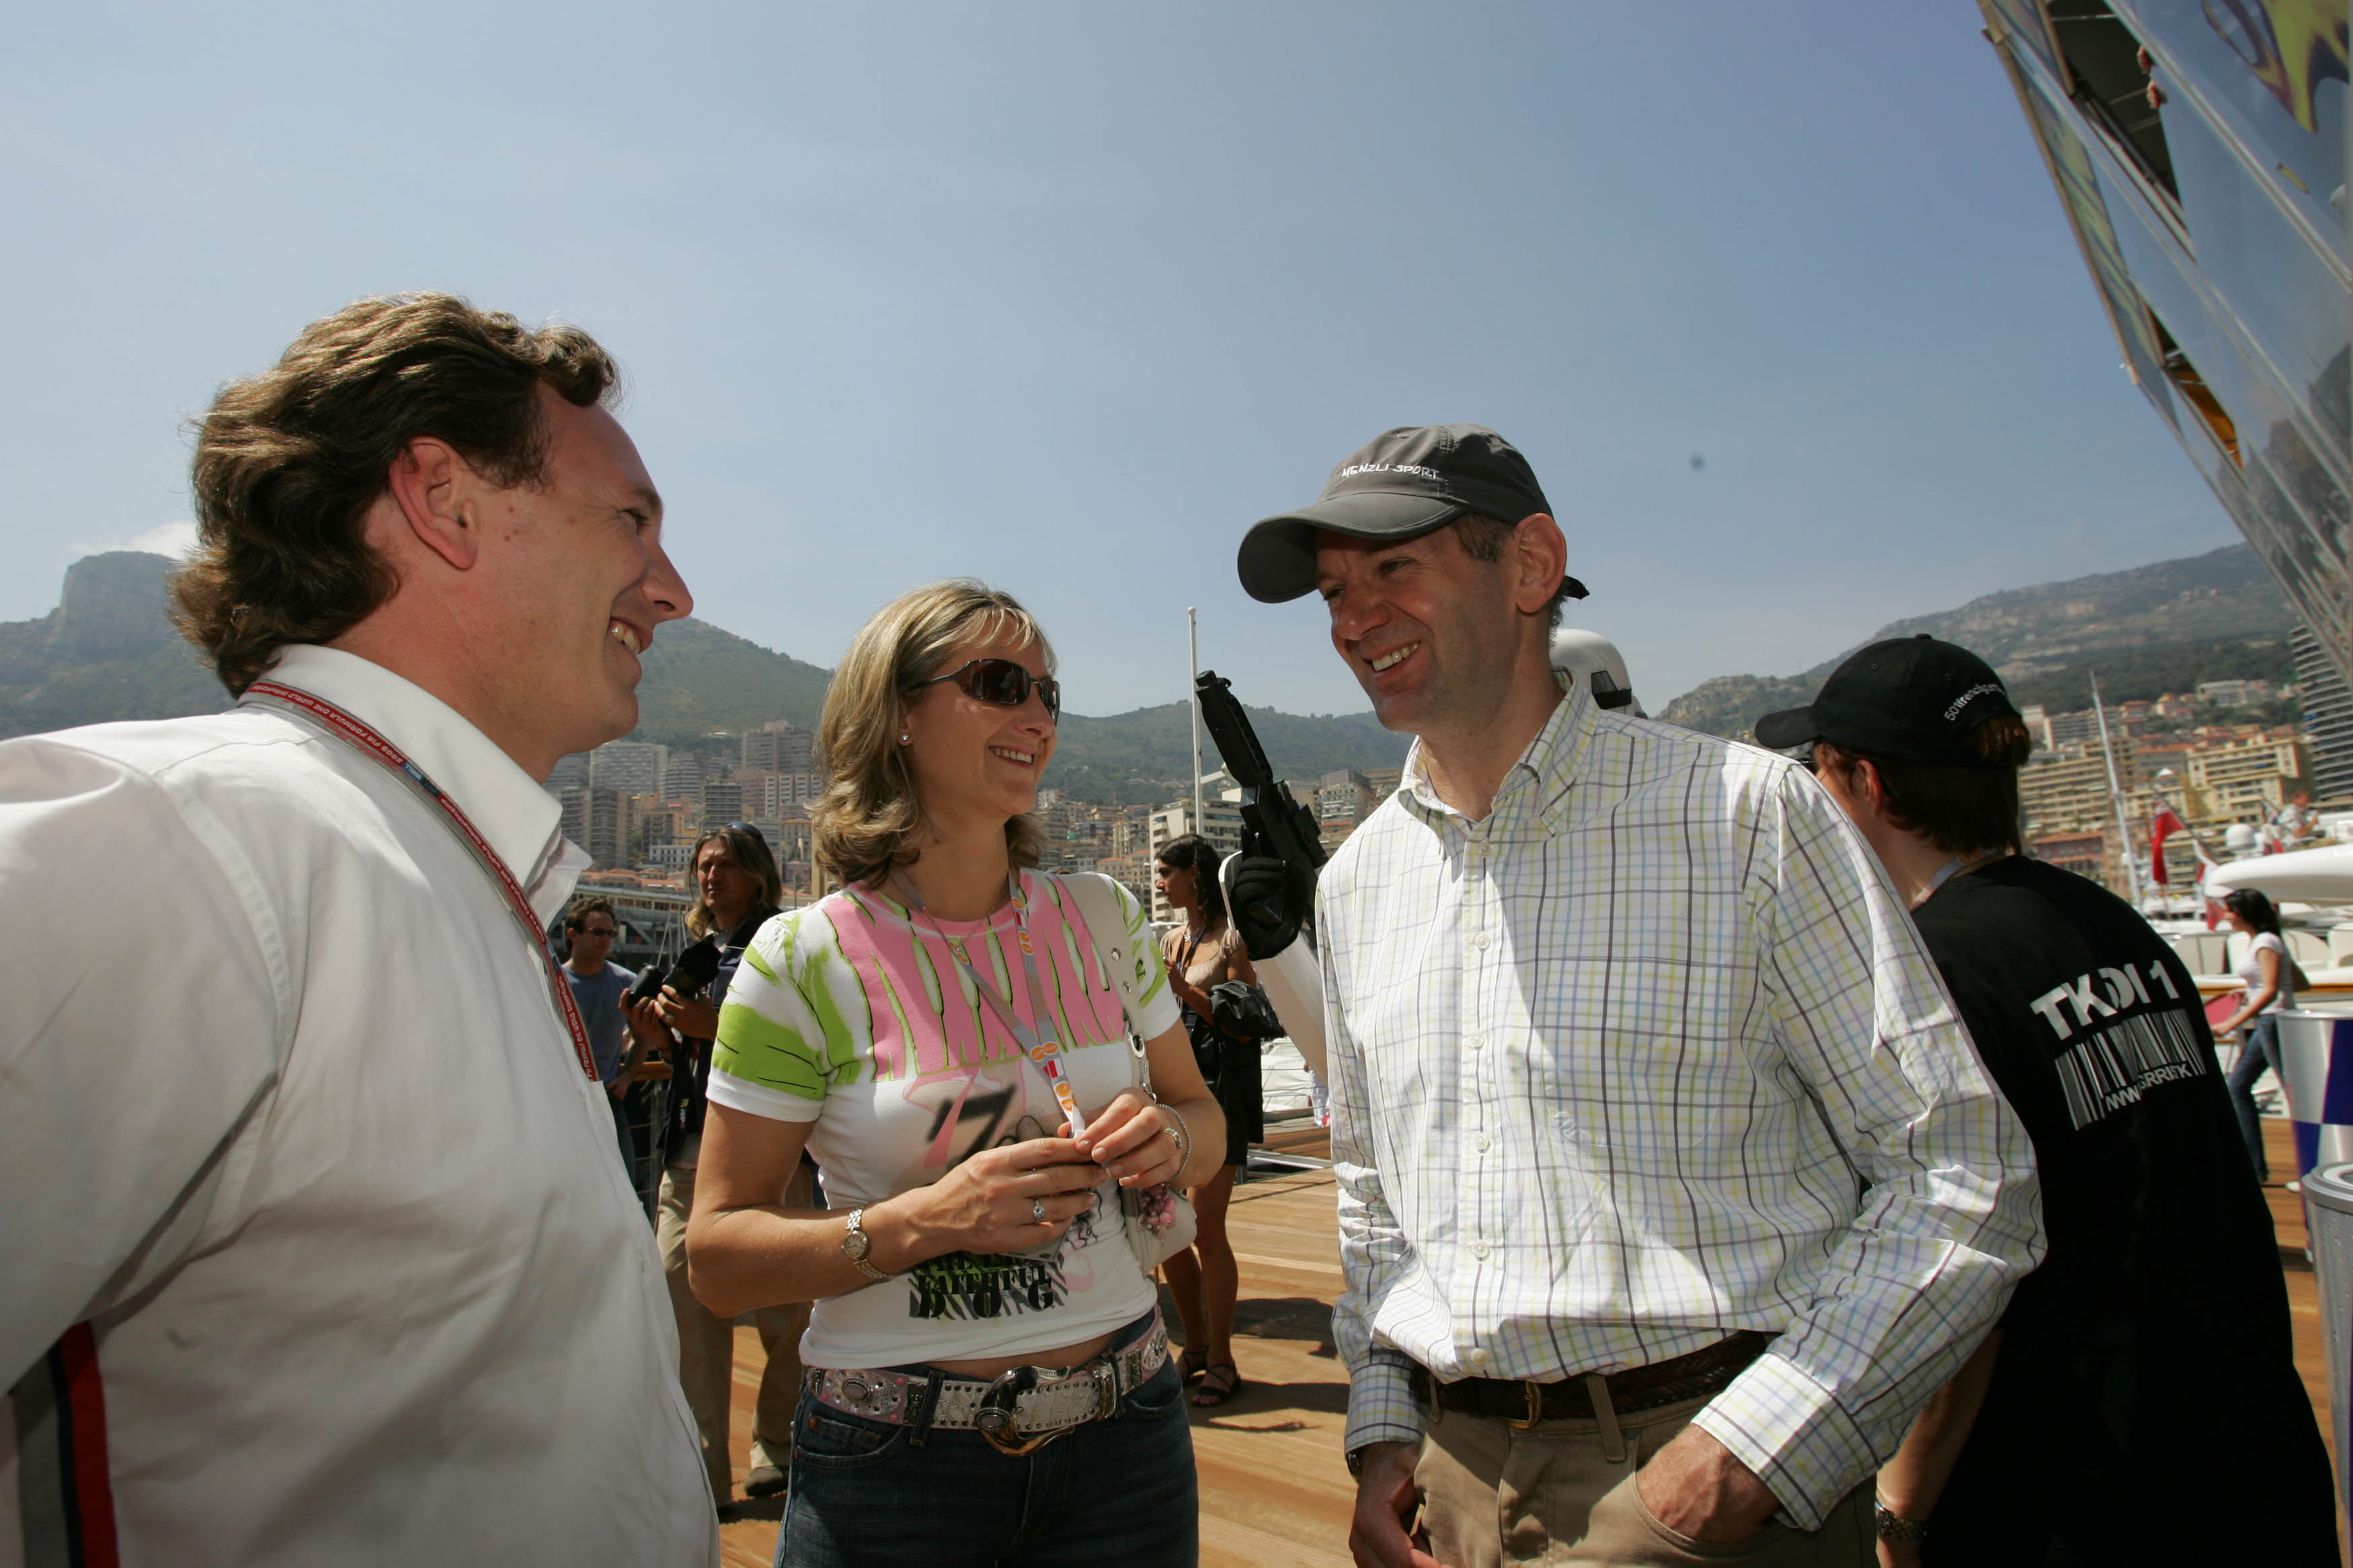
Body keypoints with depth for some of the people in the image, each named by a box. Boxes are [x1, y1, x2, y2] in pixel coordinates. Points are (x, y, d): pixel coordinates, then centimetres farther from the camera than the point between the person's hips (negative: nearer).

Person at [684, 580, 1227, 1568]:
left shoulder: (1102, 917, 1)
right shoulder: (804, 960, -11)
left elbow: (1202, 1117, 11)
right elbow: (718, 1258, -8)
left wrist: (1166, 1136, -11)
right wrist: (926, 1221, -22)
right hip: (893, 1456, -3)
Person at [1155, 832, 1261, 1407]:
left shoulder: (1233, 938, -6)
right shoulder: (1172, 939, 15)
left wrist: (1179, 984, -18)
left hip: (1218, 1088, -7)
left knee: (1205, 1230, -6)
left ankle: (1221, 1360, 8)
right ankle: (1195, 1346, 24)